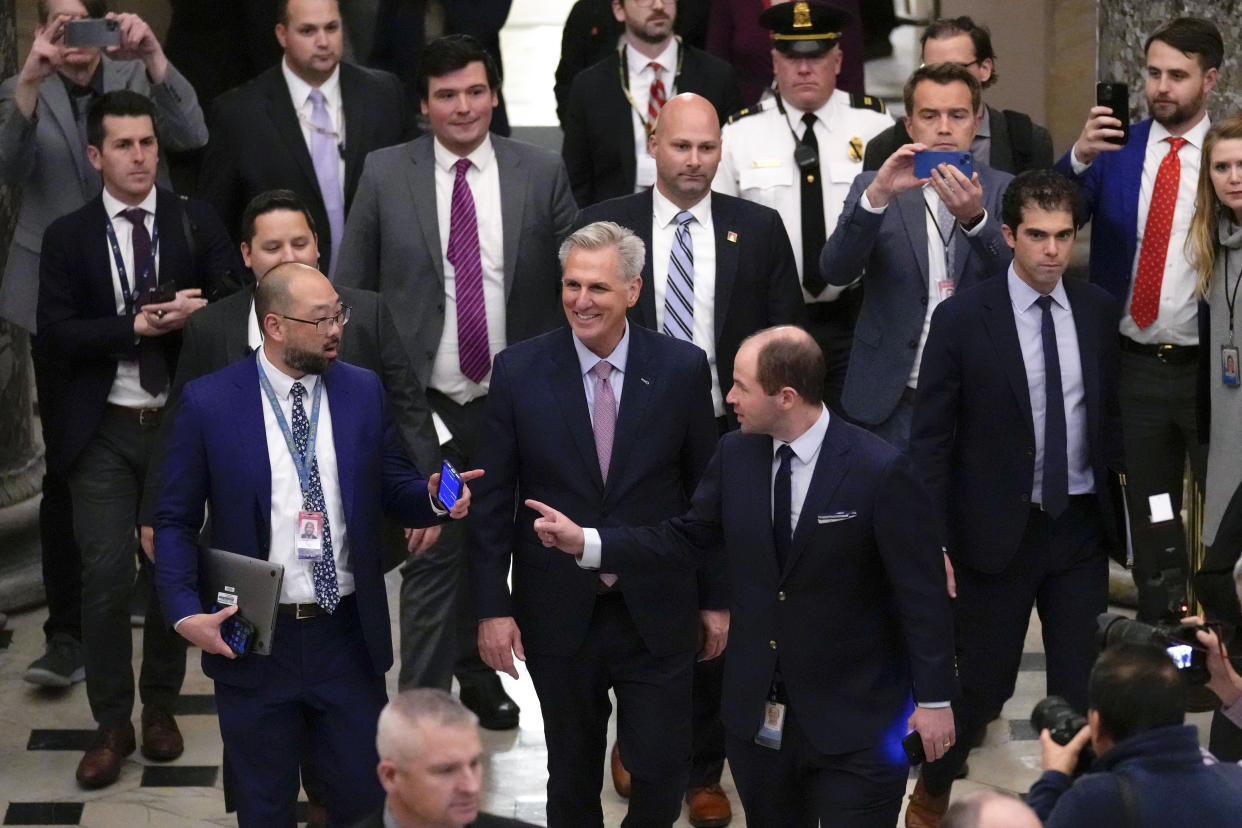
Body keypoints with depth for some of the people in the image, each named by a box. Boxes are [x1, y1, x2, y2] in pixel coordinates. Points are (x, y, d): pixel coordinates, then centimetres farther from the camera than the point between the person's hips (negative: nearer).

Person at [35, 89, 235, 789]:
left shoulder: (197, 222, 3)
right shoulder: (68, 237, 1)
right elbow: (56, 334, -8)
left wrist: (195, 314, -22)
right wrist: (138, 324, -18)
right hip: (105, 430, -1)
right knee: (106, 575, -6)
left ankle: (161, 706, 27)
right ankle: (112, 724, 6)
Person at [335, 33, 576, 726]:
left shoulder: (542, 174, -1)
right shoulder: (385, 175, -1)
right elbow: (351, 287, 6)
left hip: (512, 403, 2)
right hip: (422, 405, -2)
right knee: (433, 558, -5)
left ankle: (478, 671, 39)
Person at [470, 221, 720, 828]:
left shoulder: (682, 368, -6)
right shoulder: (518, 371, -6)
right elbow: (493, 500, -2)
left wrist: (714, 598, 5)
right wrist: (492, 606, -5)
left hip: (656, 612, 0)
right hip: (558, 612, 1)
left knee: (662, 769, 2)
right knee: (573, 776, 14)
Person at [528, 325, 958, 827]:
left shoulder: (879, 471, -17)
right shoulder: (735, 455, 0)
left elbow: (921, 592, -12)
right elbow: (688, 539, 8)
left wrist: (934, 698, -10)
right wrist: (586, 543, -1)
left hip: (854, 718, -5)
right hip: (756, 707, 5)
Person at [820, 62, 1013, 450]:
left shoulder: (1002, 190, 5)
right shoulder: (872, 187, 5)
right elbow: (835, 270, -10)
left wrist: (974, 217, -29)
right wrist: (878, 194, -25)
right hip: (893, 403, 0)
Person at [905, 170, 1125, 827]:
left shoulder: (1098, 311, 2)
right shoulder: (963, 319, -10)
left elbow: (1110, 411, 13)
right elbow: (930, 441, -8)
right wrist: (933, 544, -11)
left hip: (1081, 527, 3)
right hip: (998, 529, -3)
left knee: (1082, 683, 4)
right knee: (985, 681, 7)